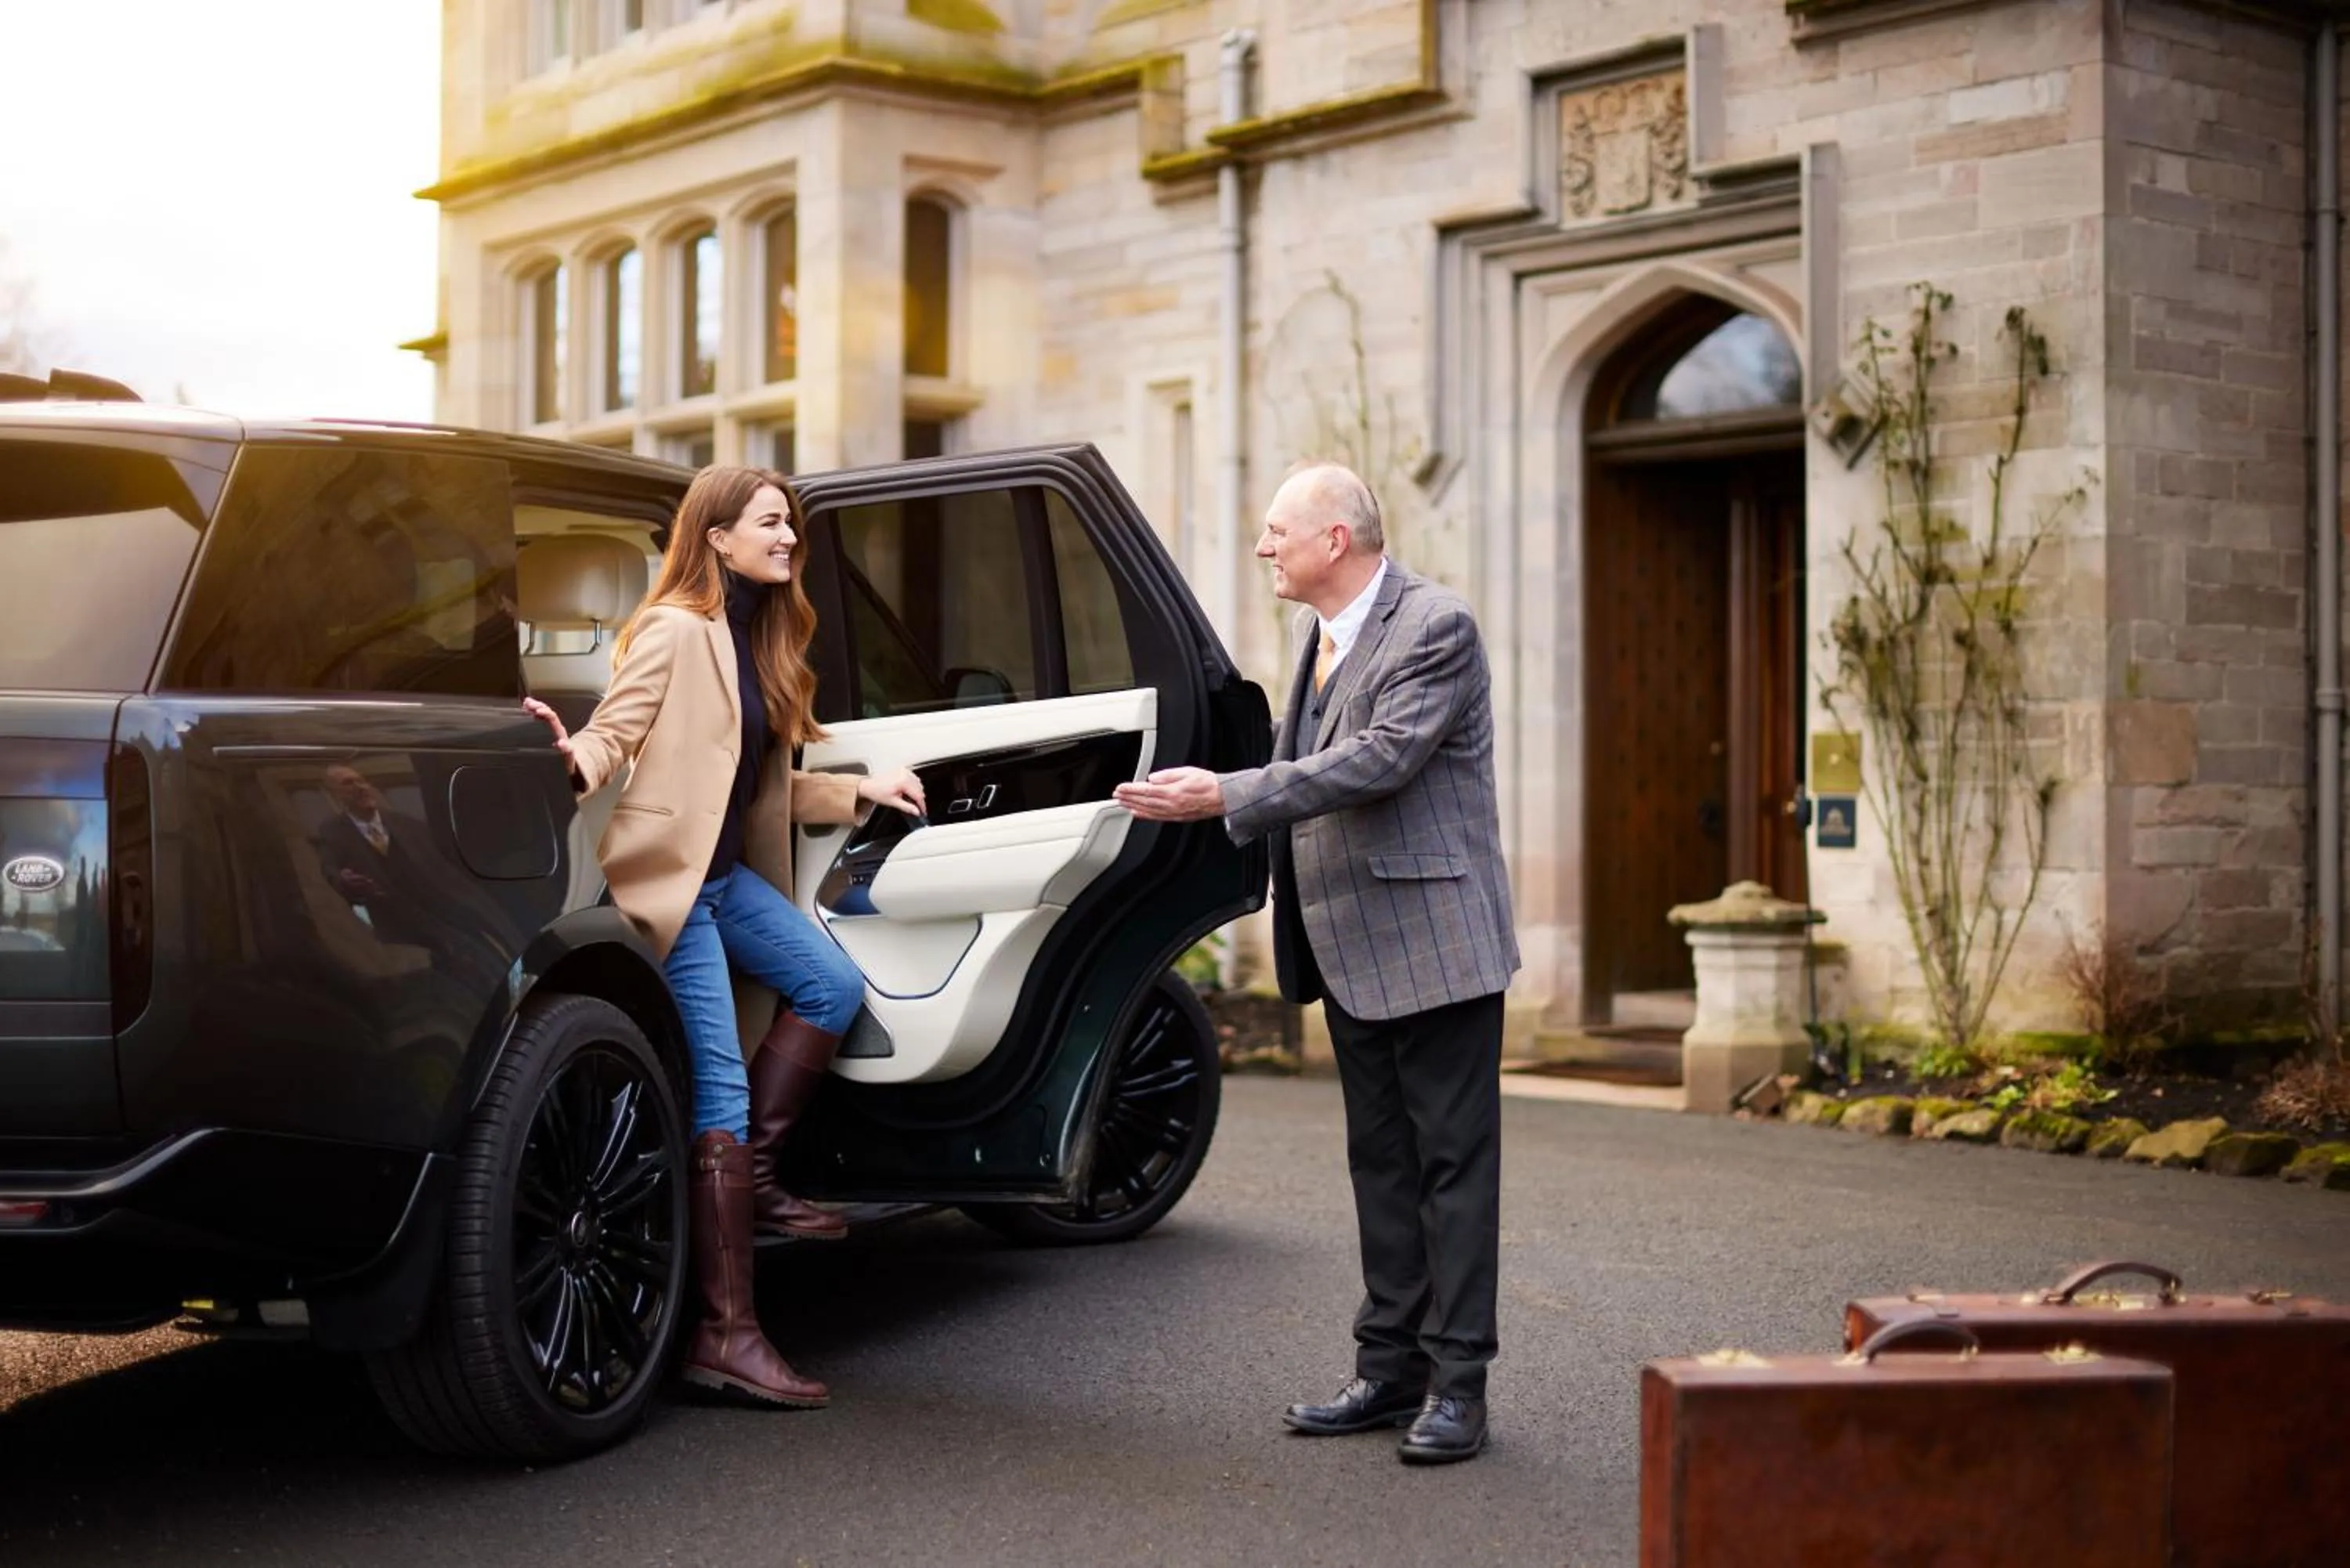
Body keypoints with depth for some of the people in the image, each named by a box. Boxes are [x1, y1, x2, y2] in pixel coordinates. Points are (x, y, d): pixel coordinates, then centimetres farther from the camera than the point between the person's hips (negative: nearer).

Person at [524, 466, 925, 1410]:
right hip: (668, 874, -9)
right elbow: (613, 736, -17)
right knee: (720, 1091, -12)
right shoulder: (675, 631, -10)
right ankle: (725, 1334, -11)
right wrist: (573, 759, -38)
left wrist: (860, 794, 21)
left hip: (728, 872, 9)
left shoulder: (759, 638, 16)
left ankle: (749, 1176, 15)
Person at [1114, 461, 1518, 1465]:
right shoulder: (1320, 633, 13)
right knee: (1381, 1163, 13)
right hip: (1351, 948, 9)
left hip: (1433, 940, -9)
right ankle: (1390, 1368, 20)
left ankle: (1457, 1383, 2)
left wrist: (1227, 797, -26)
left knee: (1453, 1162, -2)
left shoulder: (1435, 626, -14)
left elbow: (1381, 760, -24)